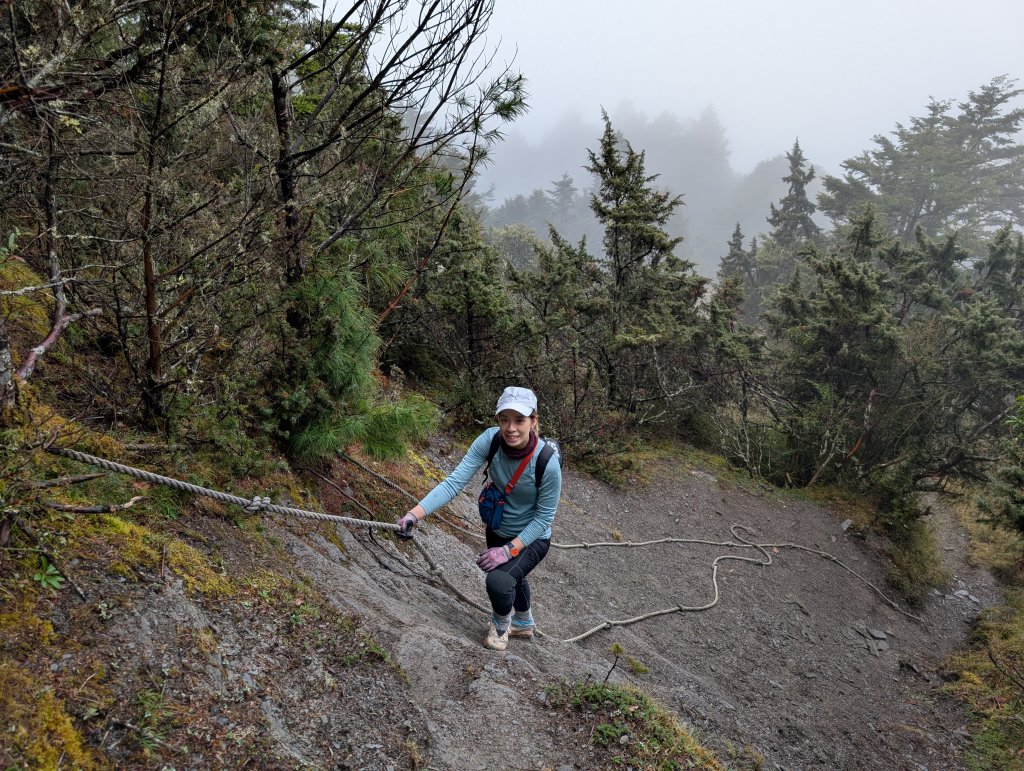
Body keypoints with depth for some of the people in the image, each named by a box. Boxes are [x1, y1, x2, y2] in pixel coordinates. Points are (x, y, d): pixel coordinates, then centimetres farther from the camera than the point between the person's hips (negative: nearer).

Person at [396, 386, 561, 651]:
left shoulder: (547, 462, -34)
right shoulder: (490, 440, -27)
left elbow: (544, 517, -23)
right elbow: (455, 481, -32)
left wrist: (510, 549, -29)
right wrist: (415, 514, -43)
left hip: (532, 537, -5)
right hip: (498, 529, 5)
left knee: (498, 582, -28)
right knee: (513, 574, 30)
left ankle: (501, 624, 10)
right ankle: (524, 624, 64)